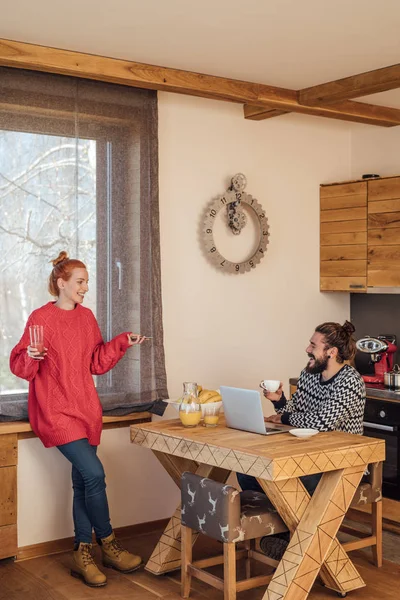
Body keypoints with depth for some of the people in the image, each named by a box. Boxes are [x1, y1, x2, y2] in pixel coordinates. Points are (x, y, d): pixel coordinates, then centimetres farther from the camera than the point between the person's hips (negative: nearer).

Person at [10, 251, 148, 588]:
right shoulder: (41, 318, -9)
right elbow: (21, 367, -8)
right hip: (55, 411, -6)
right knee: (94, 473, -15)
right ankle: (108, 544, 5)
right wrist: (31, 356, -28)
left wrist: (122, 343, 3)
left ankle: (83, 554, 16)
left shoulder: (86, 317, 9)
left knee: (83, 482, 7)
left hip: (86, 408, 6)